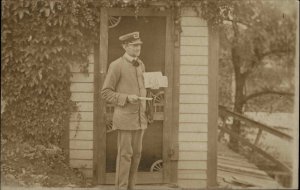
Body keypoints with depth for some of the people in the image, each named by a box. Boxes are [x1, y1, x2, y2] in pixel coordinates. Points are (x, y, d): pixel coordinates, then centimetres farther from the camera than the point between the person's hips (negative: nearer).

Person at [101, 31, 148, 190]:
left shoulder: (140, 65, 12)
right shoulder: (116, 65, -10)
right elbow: (106, 93, -9)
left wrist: (144, 114, 16)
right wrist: (126, 98, -21)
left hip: (139, 118, 7)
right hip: (124, 117, -7)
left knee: (136, 153, 8)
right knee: (125, 154, -6)